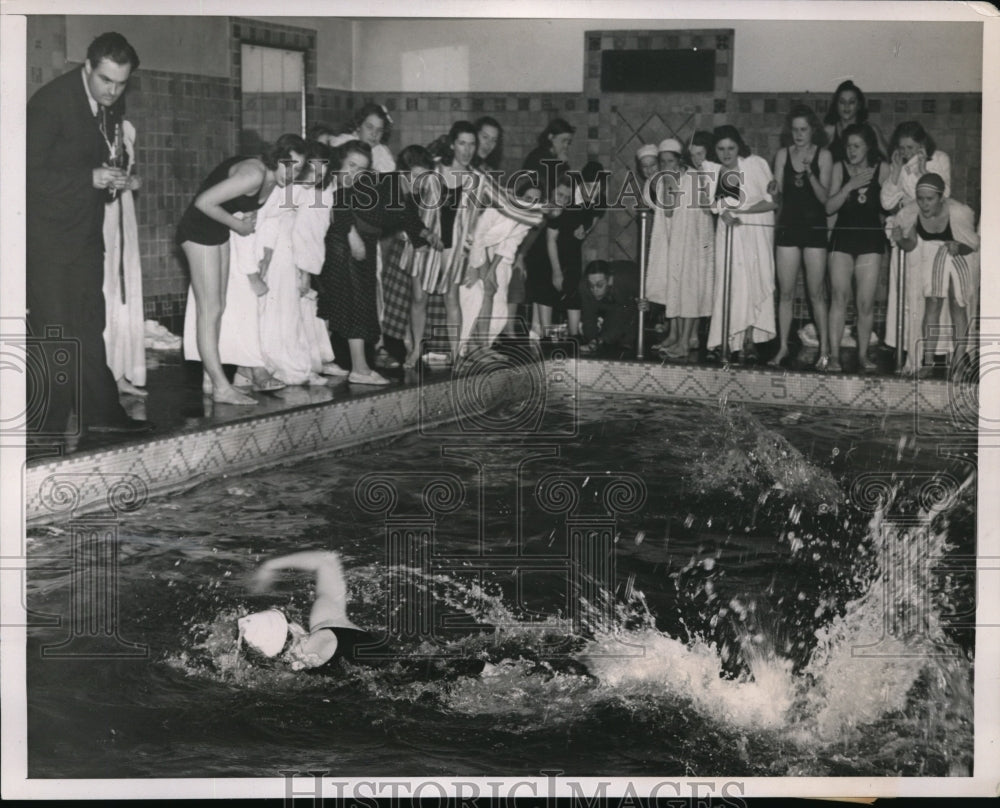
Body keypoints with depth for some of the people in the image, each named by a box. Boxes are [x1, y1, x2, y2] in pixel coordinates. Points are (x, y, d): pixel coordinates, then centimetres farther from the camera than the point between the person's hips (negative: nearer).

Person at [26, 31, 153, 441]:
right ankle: (44, 427, 1)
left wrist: (111, 177, -2)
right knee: (52, 328, -6)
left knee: (90, 325, 13)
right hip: (48, 234, -7)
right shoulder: (50, 101, -18)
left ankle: (99, 411, 21)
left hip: (87, 231, 7)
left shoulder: (112, 104, 4)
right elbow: (31, 173, -20)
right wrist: (90, 178, -24)